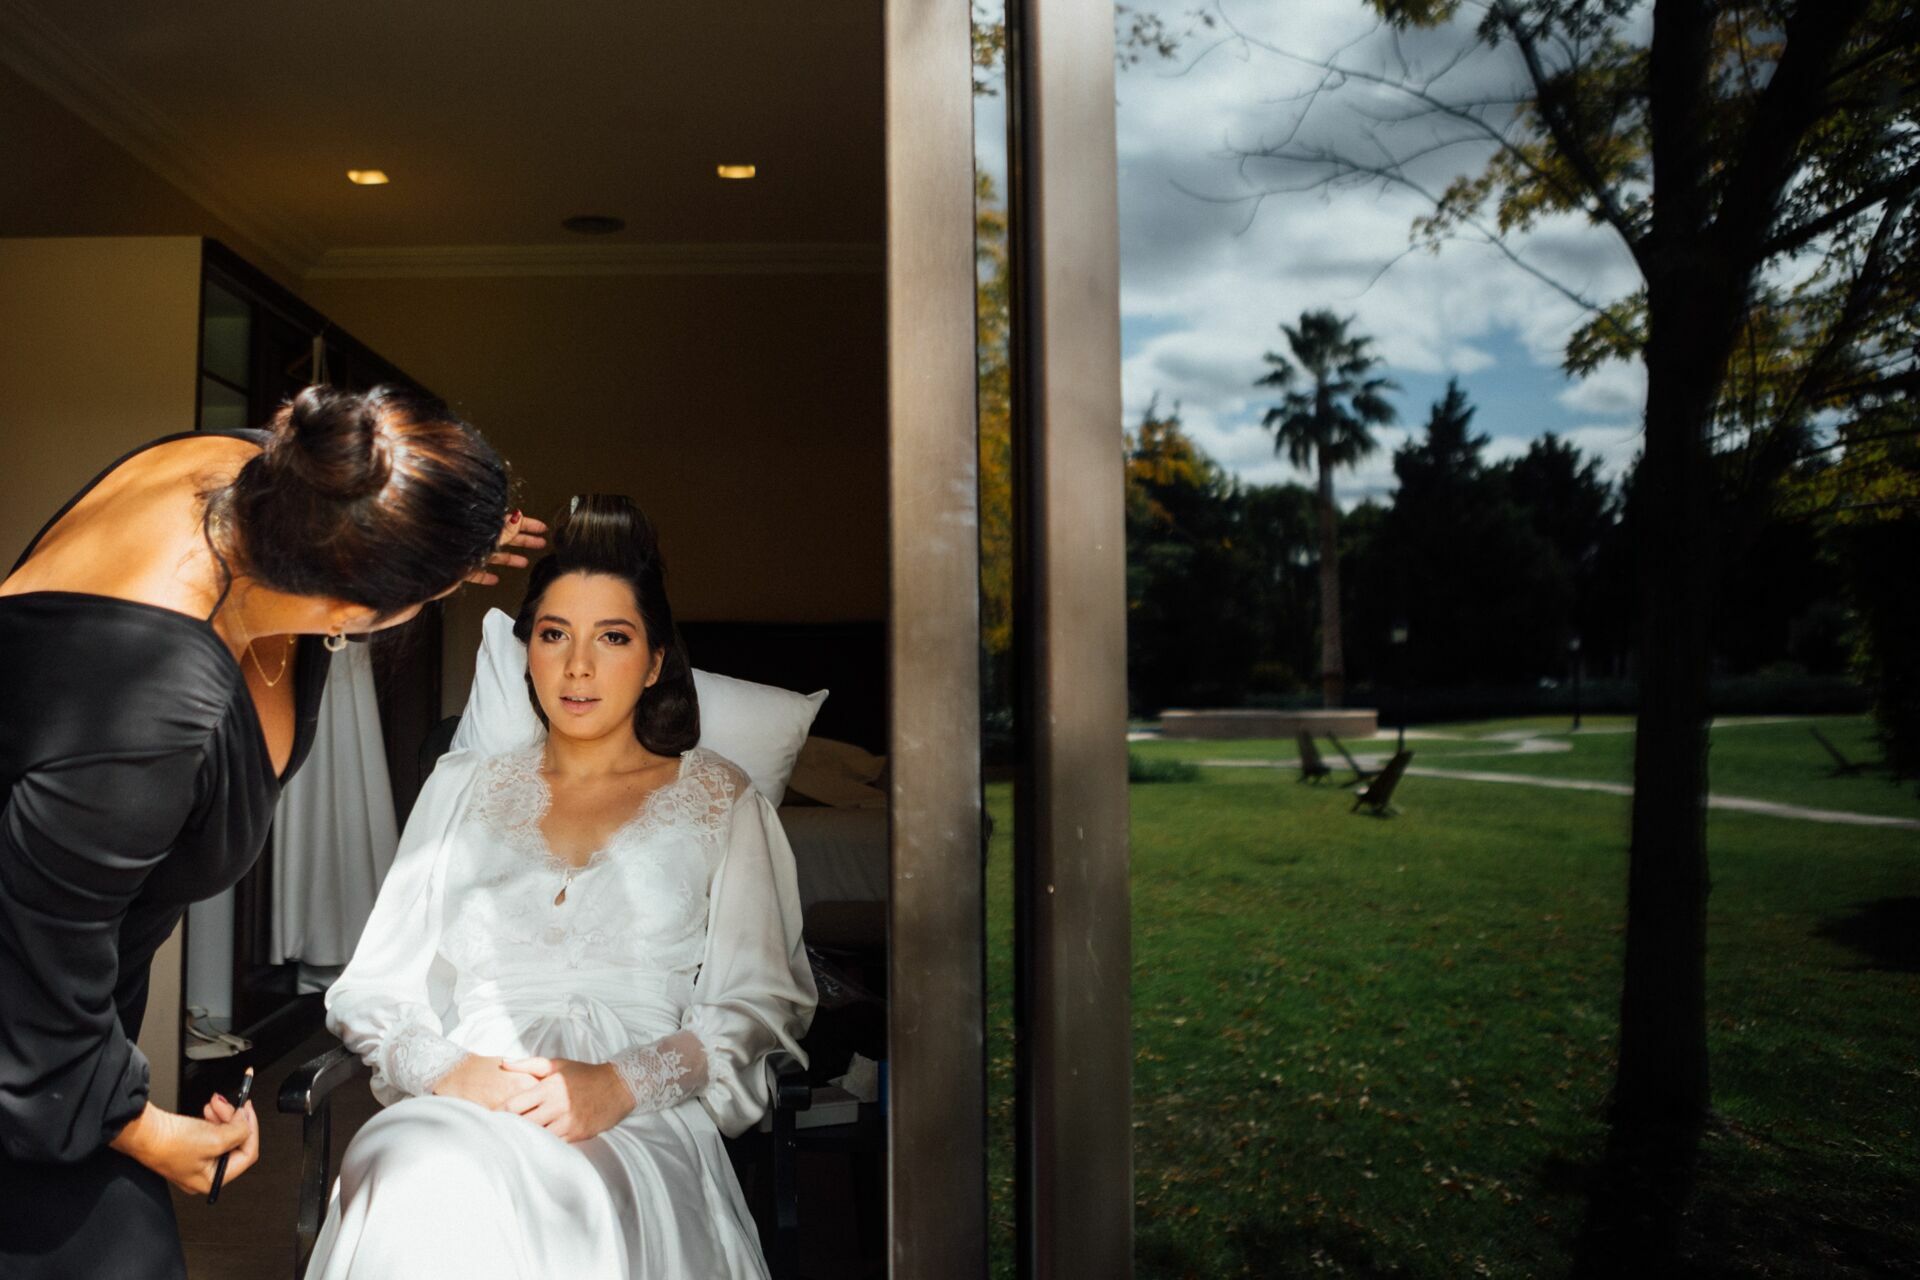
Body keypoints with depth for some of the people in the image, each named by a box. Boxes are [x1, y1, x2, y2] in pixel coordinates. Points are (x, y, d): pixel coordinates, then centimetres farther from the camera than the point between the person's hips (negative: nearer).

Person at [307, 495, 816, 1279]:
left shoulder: (715, 797, 15)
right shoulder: (463, 786, 22)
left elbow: (758, 1001, 5)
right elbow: (374, 987, 17)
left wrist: (624, 1083, -11)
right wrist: (448, 1069, -5)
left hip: (641, 1123, -2)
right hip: (463, 1111, 2)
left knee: (585, 1202, -38)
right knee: (417, 1190, -35)